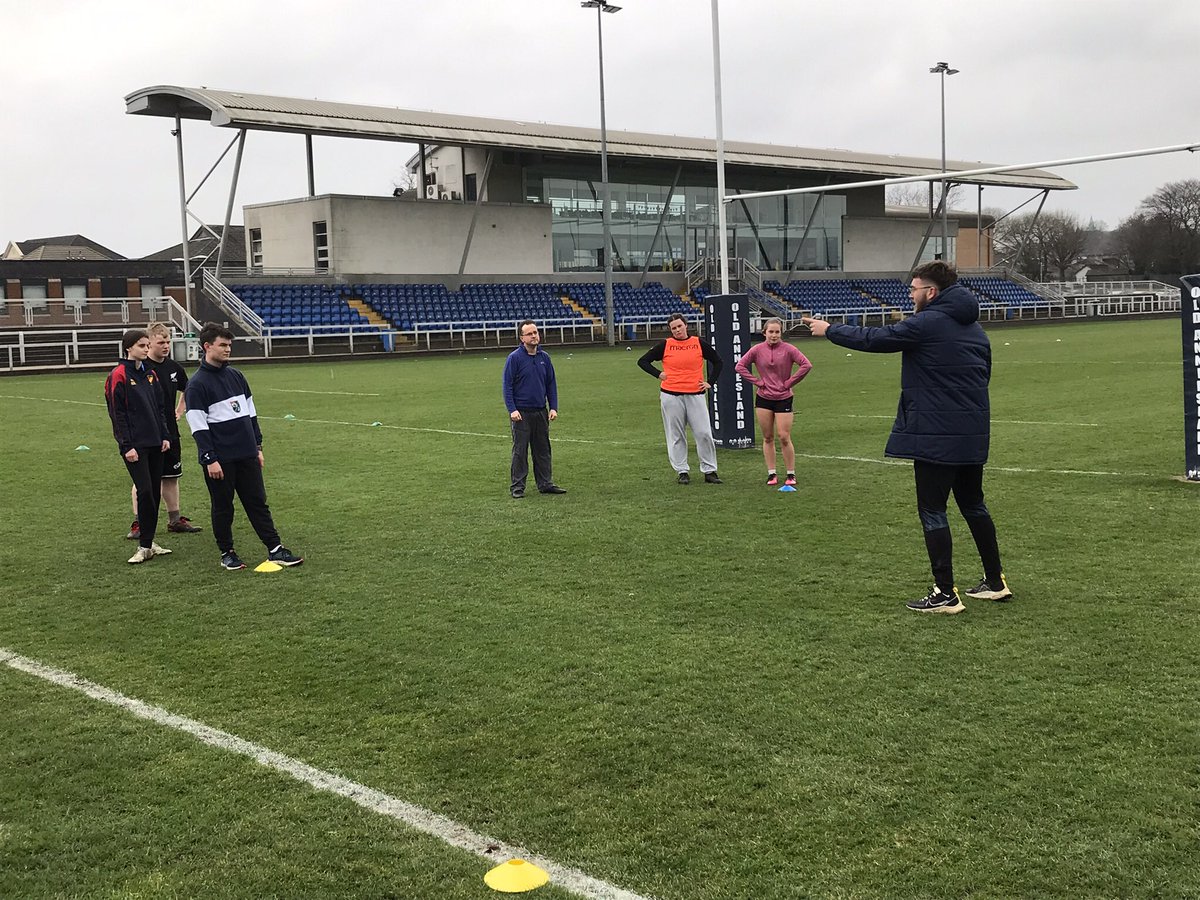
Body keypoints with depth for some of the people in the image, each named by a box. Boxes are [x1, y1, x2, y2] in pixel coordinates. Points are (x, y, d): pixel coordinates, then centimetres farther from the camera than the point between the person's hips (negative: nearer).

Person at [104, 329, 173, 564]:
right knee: (145, 491, -11)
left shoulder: (150, 374, 13)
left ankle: (148, 543, 16)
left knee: (154, 491, 7)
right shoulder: (118, 376, -8)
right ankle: (145, 546, -3)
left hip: (154, 443, 7)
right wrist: (126, 446, -14)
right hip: (135, 445, -7)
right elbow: (117, 414, -10)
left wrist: (165, 436, 11)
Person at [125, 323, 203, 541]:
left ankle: (175, 520, 22)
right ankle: (138, 523, 9)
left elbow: (187, 389, 26)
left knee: (171, 477, 12)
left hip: (170, 432, 6)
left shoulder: (173, 367, 6)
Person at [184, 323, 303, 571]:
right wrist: (210, 459, -15)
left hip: (247, 455, 6)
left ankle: (275, 550, 8)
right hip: (220, 459, -6)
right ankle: (227, 553, 19)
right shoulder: (197, 384, -9)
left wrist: (257, 446, 15)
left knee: (258, 502, 6)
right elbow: (198, 426, -12)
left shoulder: (236, 376, 11)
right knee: (223, 507, 6)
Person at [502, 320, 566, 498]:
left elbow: (551, 383, 13)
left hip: (541, 412, 5)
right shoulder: (514, 358, -7)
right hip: (521, 413, -5)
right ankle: (517, 487, 5)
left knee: (543, 450, 10)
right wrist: (512, 409, -15)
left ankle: (545, 484, 18)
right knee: (520, 451, -1)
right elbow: (507, 385, -7)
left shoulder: (544, 357, 7)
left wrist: (553, 408, 4)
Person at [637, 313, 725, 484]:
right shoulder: (665, 345, 4)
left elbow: (718, 362, 17)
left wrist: (710, 382, 8)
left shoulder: (699, 344, 6)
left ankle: (709, 471, 6)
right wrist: (659, 375, 0)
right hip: (671, 396, 0)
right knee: (676, 436, 4)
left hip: (695, 395, 0)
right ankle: (682, 471, 12)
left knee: (704, 434, -3)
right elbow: (643, 361, 10)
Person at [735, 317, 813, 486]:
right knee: (767, 438, 7)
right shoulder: (757, 350, -1)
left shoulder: (788, 349, -8)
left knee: (784, 437, -4)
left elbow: (806, 365, -12)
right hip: (763, 399, 3)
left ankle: (790, 474, 7)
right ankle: (771, 473, 15)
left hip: (783, 398, -2)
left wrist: (789, 383, -10)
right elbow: (740, 366, 2)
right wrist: (757, 382, -4)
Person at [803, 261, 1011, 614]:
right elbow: (984, 374, 19)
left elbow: (873, 339, -10)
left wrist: (829, 330, 3)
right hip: (973, 434, 9)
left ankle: (945, 594, 0)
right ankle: (995, 581, 26)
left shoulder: (926, 324, -13)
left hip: (936, 436, -8)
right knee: (973, 506, 19)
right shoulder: (973, 326, 13)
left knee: (932, 511, -1)